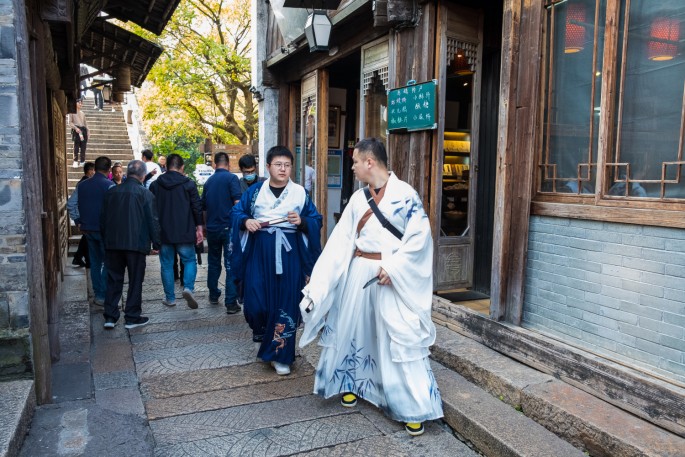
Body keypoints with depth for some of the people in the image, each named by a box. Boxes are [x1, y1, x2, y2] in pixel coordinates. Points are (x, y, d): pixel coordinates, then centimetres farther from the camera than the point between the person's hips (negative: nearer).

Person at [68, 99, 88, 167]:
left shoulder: (82, 113, 18)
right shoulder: (72, 112, 2)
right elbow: (70, 122, -4)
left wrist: (87, 131, 10)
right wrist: (76, 128, -18)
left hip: (83, 130, 5)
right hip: (76, 130, -5)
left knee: (83, 146, 3)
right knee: (76, 146, -7)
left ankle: (82, 161, 9)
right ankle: (75, 162, -2)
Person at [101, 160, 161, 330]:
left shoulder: (111, 192, 6)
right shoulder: (145, 194, -8)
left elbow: (103, 219, 11)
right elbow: (153, 220, -8)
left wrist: (105, 240, 20)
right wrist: (156, 243, 0)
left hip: (113, 244, 4)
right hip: (136, 244, -4)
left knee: (113, 280, 12)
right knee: (135, 281, 6)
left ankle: (110, 317, 13)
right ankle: (132, 317, 11)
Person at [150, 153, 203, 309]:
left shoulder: (155, 185, 4)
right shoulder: (188, 184, -4)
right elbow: (197, 207, -5)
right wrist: (199, 228, 3)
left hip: (163, 233, 2)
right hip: (184, 232, -2)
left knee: (167, 265, 10)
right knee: (189, 260, 9)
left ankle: (170, 298, 14)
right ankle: (188, 288, -13)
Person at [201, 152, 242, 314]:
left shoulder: (209, 181, 11)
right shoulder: (231, 178, -7)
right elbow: (237, 203, -18)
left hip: (212, 228, 5)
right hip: (228, 227, -5)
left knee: (213, 264, 19)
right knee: (231, 265, -3)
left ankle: (214, 296, 30)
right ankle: (231, 303, -5)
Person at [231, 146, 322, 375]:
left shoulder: (300, 193, 2)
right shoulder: (255, 191, 5)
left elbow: (316, 220, 2)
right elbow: (237, 212, 11)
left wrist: (302, 222, -18)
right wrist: (246, 221, -11)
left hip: (289, 254, 0)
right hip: (259, 252, 1)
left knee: (286, 303, 2)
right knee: (256, 300, 0)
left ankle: (280, 354, 16)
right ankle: (260, 333, 36)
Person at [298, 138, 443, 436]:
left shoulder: (405, 194, -10)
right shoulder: (358, 198, 6)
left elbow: (419, 236, -14)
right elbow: (340, 241, 4)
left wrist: (393, 266, -20)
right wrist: (318, 281, -1)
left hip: (393, 276, -6)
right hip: (358, 271, 6)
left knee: (400, 336, -3)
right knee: (353, 326, 15)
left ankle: (413, 407, 10)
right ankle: (352, 382, 38)